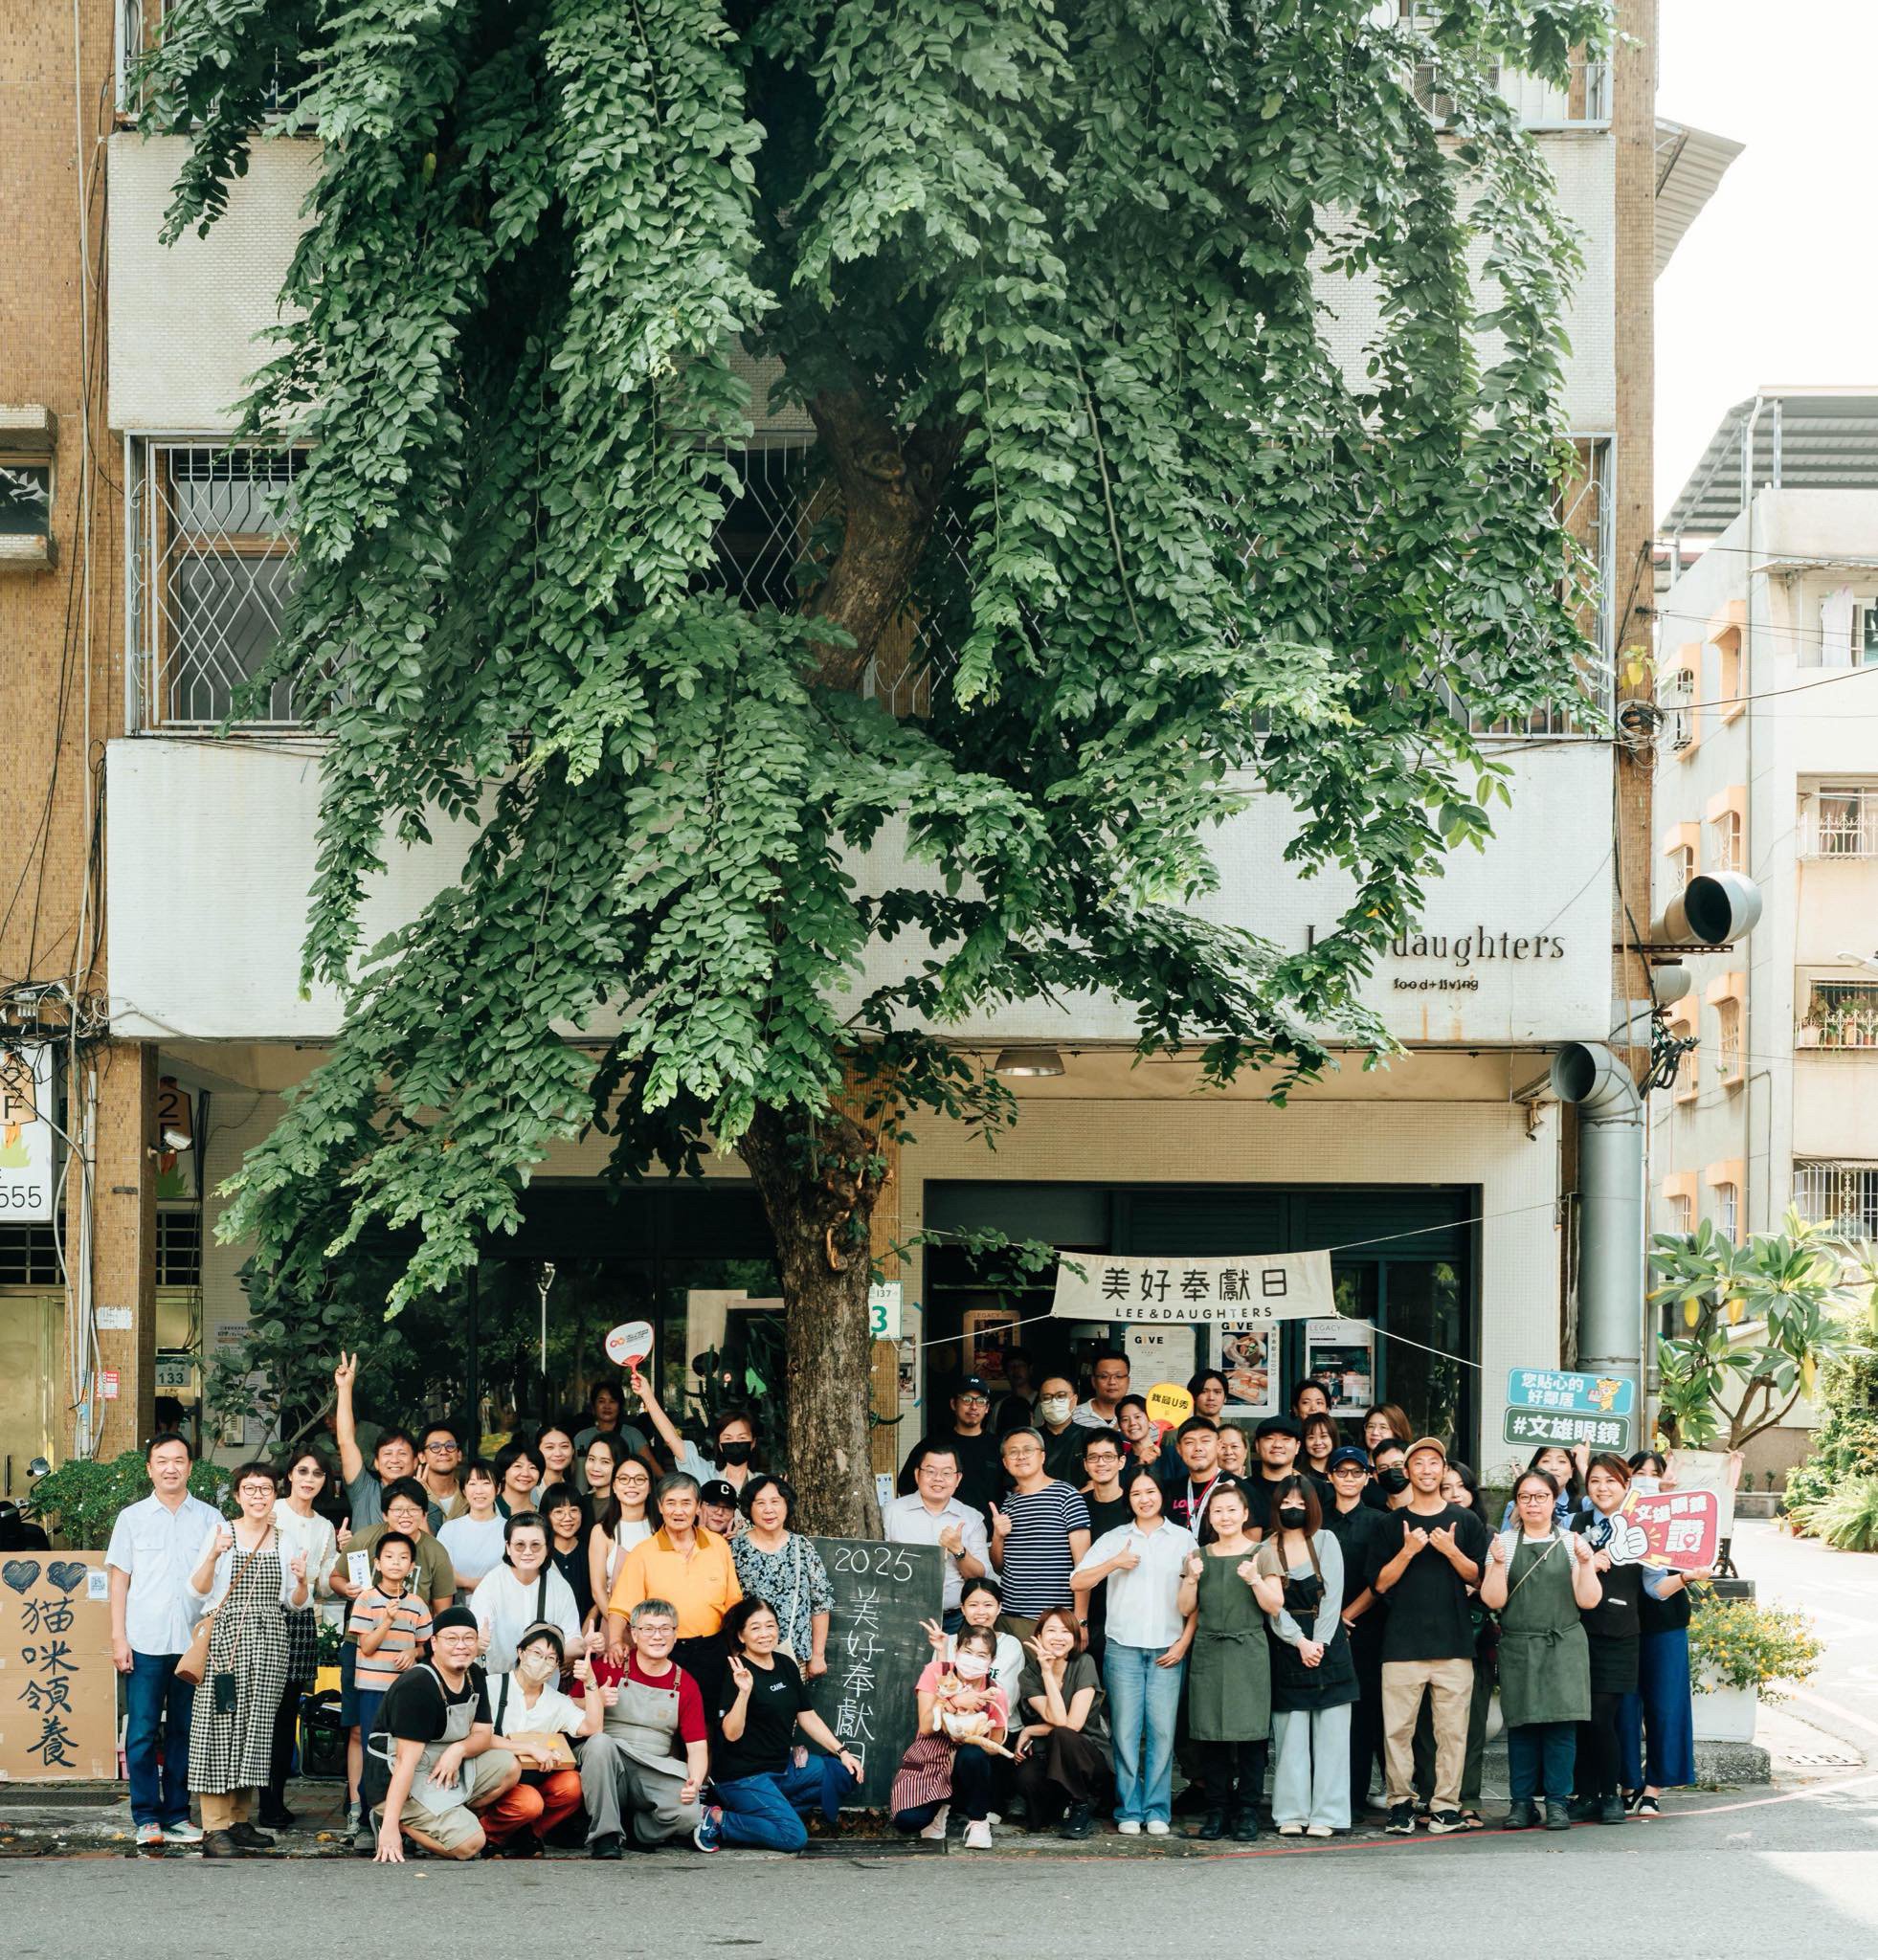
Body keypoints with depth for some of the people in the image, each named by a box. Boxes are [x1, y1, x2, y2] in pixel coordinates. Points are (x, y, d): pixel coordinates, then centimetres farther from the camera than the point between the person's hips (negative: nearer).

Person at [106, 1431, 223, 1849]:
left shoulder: (210, 1518, 9)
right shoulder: (132, 1517, 7)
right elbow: (119, 1579, 6)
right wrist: (118, 1638, -2)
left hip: (194, 1641, 1)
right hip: (145, 1642, -1)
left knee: (184, 1731, 5)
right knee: (142, 1731, -4)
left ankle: (177, 1816, 11)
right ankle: (146, 1818, 1)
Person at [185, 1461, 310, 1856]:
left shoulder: (286, 1539, 12)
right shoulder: (221, 1533, 3)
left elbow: (297, 1604, 15)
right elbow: (198, 1590, -2)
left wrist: (302, 1581, -6)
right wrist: (212, 1557, -19)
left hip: (269, 1641, 4)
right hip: (226, 1637, -4)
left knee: (258, 1725, 4)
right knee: (222, 1723, -9)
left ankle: (239, 1820, 13)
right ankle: (215, 1827, -9)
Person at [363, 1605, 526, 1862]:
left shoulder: (474, 1677, 3)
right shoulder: (418, 1687, -24)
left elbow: (483, 1733, 6)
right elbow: (406, 1760, -28)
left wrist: (459, 1750, -20)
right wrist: (390, 1827, -32)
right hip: (396, 1784, -9)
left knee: (509, 1768, -5)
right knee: (469, 1843, -21)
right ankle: (394, 1822, -3)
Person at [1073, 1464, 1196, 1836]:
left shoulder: (1184, 1540, 10)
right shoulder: (1115, 1539, 13)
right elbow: (1078, 1580, 7)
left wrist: (1185, 1641, -2)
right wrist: (1113, 1564, -7)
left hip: (1167, 1651, -1)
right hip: (1123, 1648, 1)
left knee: (1162, 1731, -5)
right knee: (1125, 1731, -3)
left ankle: (1157, 1812, 2)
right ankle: (1129, 1811, 2)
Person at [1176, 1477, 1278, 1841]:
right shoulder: (1200, 1555, 13)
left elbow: (1275, 1605, -1)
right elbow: (1185, 1608, 10)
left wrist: (1254, 1580, -16)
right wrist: (1191, 1578, -6)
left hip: (1248, 1653, -3)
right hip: (1208, 1653, 3)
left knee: (1249, 1733, -6)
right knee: (1211, 1735, 0)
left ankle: (1247, 1811, -2)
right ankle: (1217, 1809, 6)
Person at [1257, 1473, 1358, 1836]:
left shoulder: (1326, 1541, 6)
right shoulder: (1266, 1551, 5)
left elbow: (1333, 1597, -1)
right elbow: (1273, 1608, -2)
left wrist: (1319, 1643, -9)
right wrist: (1301, 1643, -13)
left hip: (1328, 1645, 0)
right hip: (1287, 1647, 0)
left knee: (1330, 1733, -2)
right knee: (1291, 1734, -1)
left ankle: (1326, 1815, -1)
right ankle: (1292, 1815, 3)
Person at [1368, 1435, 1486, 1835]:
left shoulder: (1465, 1521, 12)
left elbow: (1478, 1577, 9)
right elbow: (1381, 1583, 4)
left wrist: (1451, 1551, -7)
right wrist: (1408, 1551, -10)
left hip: (1454, 1643, 0)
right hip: (1402, 1643, 0)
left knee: (1452, 1729, -3)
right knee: (1397, 1728, -3)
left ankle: (1446, 1805, 3)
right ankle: (1400, 1803, 6)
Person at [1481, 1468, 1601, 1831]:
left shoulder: (1572, 1542, 8)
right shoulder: (1503, 1543, 7)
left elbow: (1587, 1600, 3)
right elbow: (1494, 1601, 0)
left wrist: (1584, 1563, -10)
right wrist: (1498, 1564, -13)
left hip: (1564, 1647, 0)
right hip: (1518, 1647, 0)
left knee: (1561, 1722, -6)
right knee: (1521, 1725, -2)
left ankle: (1558, 1801, 0)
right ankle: (1522, 1802, 4)